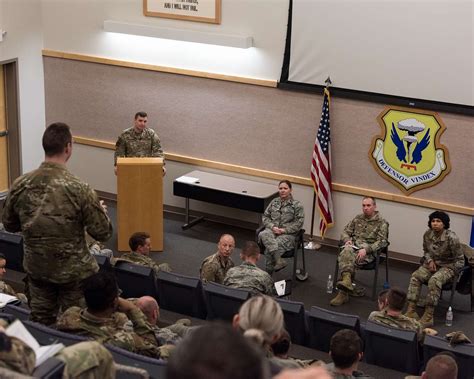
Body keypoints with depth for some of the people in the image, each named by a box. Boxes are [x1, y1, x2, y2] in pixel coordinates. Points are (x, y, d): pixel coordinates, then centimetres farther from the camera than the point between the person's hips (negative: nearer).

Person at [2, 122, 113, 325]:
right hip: (74, 272, -4)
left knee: (40, 324, 19)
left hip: (36, 269, 4)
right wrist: (101, 211, 6)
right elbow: (103, 233, -14)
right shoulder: (79, 189, -22)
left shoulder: (20, 185, -10)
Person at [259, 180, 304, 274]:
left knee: (269, 249, -31)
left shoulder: (297, 205, 3)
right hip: (272, 231, 4)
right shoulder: (274, 202, 17)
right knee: (263, 235, -36)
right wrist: (272, 227, -5)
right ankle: (279, 260, -46)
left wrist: (284, 230, -12)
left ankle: (268, 273, -20)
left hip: (288, 234, -4)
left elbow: (299, 222, -3)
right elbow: (265, 217, 16)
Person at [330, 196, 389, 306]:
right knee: (346, 252, -36)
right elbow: (345, 232, 21)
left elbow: (381, 242, -5)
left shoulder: (382, 223, 5)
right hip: (353, 246, 3)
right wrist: (347, 240, -4)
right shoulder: (358, 218, 20)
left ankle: (343, 292, -33)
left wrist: (366, 249, -20)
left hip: (369, 251, -3)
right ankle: (347, 279, -52)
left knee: (348, 259, -33)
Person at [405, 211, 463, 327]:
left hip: (448, 266, -5)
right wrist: (430, 261, -3)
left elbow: (460, 260, -10)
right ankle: (411, 310, -28)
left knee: (434, 280, -36)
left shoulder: (451, 238, -19)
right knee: (415, 276, -24)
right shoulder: (427, 234, -4)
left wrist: (448, 270, -15)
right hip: (432, 263, 5)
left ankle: (428, 316, -33)